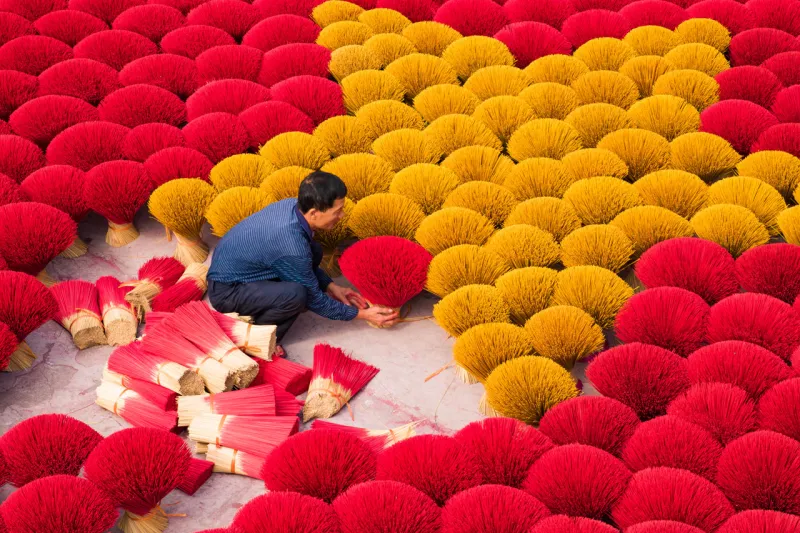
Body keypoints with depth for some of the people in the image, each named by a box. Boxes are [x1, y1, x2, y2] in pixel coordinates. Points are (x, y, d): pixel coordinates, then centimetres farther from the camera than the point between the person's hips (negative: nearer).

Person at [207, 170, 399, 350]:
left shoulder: (292, 205, -8)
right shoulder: (291, 245, -31)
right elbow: (314, 300, -15)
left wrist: (330, 286, 8)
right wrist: (361, 314, -6)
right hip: (226, 291, -9)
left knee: (314, 251, 4)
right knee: (296, 295, -33)